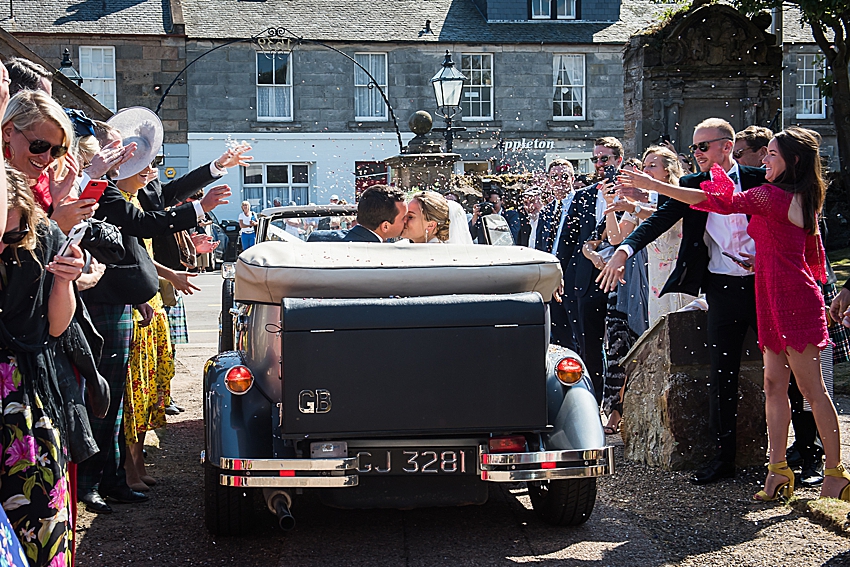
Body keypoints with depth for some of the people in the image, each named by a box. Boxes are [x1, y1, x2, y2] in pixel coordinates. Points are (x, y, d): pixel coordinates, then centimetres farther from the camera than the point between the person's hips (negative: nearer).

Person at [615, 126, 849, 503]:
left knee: (812, 388, -5)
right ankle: (778, 470, 8)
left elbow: (717, 203, -18)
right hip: (779, 301, 9)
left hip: (790, 299, -9)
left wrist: (654, 186, -17)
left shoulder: (773, 195, -13)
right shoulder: (803, 200, 14)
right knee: (775, 384, 7)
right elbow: (815, 258, 23)